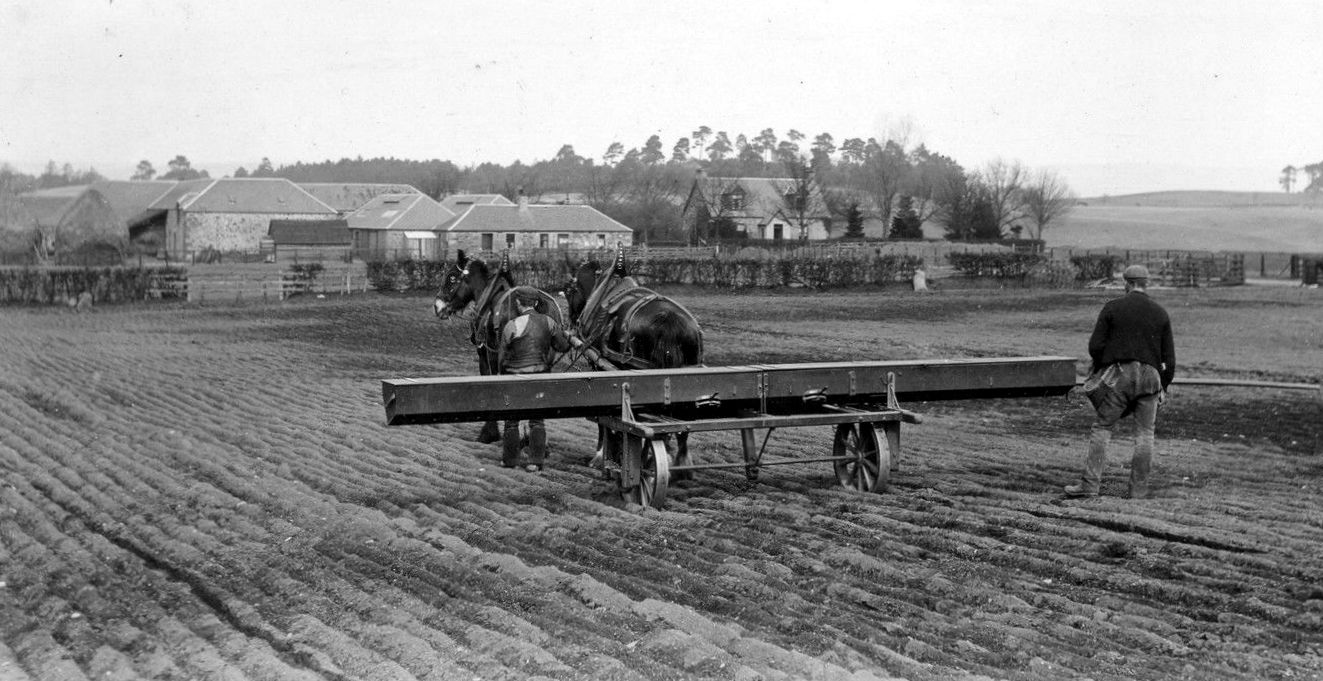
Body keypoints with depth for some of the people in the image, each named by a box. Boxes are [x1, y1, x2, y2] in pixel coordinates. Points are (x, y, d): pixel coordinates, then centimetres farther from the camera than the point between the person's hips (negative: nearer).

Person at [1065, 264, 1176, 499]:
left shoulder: (1112, 308, 0)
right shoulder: (1160, 313, 8)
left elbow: (1095, 346, -3)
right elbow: (1169, 357, 7)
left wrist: (1100, 370, 14)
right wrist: (1163, 387, 15)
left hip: (1117, 374, -2)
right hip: (1150, 375, 2)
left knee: (1101, 427, 3)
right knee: (1144, 433, 7)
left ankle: (1090, 484, -4)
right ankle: (1139, 489, 7)